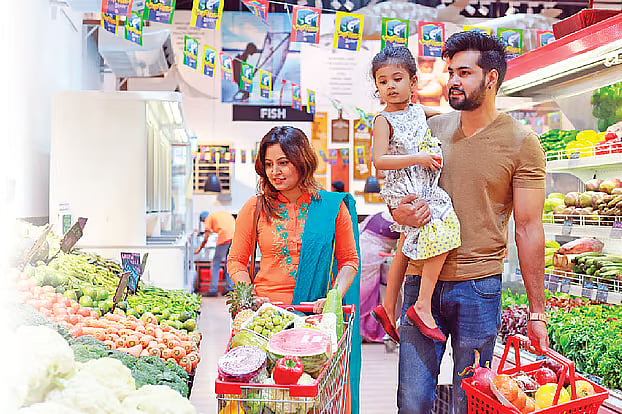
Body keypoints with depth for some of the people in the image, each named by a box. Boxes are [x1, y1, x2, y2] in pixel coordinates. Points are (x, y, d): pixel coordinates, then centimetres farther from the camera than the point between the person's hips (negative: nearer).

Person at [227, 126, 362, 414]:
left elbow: (349, 260, 9)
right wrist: (251, 298, -5)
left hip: (317, 314, 0)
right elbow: (236, 260, 11)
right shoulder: (255, 208, 5)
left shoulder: (333, 206, 3)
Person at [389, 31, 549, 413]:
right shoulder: (432, 129, 8)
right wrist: (400, 212, -9)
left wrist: (537, 312, -4)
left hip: (478, 288, -3)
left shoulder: (521, 143, -3)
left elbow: (529, 228, -4)